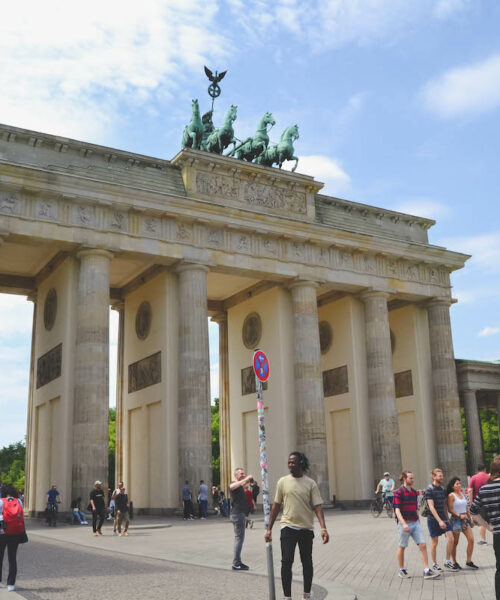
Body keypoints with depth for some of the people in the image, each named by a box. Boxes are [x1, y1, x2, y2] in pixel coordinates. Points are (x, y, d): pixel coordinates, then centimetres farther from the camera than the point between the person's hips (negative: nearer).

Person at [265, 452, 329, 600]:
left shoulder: (310, 483, -1)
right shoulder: (283, 482, 2)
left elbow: (317, 507, -7)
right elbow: (276, 506, 6)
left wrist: (323, 528, -19)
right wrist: (269, 529, 4)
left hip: (306, 528, 0)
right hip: (288, 527, 0)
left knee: (307, 562, 10)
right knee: (286, 562, -7)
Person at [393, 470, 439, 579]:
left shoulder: (414, 492, 12)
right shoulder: (399, 492, -10)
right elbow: (397, 510, -15)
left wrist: (418, 523, 20)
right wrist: (403, 523, -25)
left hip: (415, 523, 6)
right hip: (404, 524, -6)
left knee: (423, 545, -4)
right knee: (402, 547, 7)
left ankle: (427, 571, -2)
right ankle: (401, 570, 23)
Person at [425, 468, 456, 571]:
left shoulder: (442, 489, 9)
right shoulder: (429, 490, -12)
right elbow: (431, 507, -18)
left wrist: (447, 518, 14)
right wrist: (439, 521, -23)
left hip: (443, 519, 6)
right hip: (433, 520, -6)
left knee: (451, 539, -3)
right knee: (434, 542, 3)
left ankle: (448, 561, 11)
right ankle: (434, 564, 17)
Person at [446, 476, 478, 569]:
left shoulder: (462, 494, 13)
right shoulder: (451, 495, -8)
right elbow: (450, 510, -12)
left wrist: (470, 520, 19)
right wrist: (459, 515, -23)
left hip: (465, 520, 6)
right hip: (456, 520, -6)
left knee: (471, 539, -3)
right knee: (455, 543, 2)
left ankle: (469, 561, 7)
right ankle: (454, 562, 15)